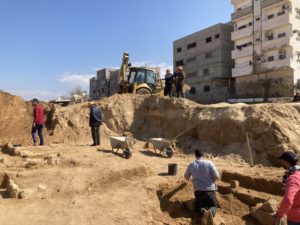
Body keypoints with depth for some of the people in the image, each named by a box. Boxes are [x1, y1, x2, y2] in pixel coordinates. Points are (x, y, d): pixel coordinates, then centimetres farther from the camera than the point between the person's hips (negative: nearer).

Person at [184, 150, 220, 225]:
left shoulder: (191, 165, 5)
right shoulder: (209, 163, -3)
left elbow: (186, 177, 20)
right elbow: (217, 176, -7)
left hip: (198, 190, 1)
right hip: (210, 189, -1)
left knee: (199, 208, 11)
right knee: (213, 206, 13)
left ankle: (204, 213, -27)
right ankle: (210, 213, -25)